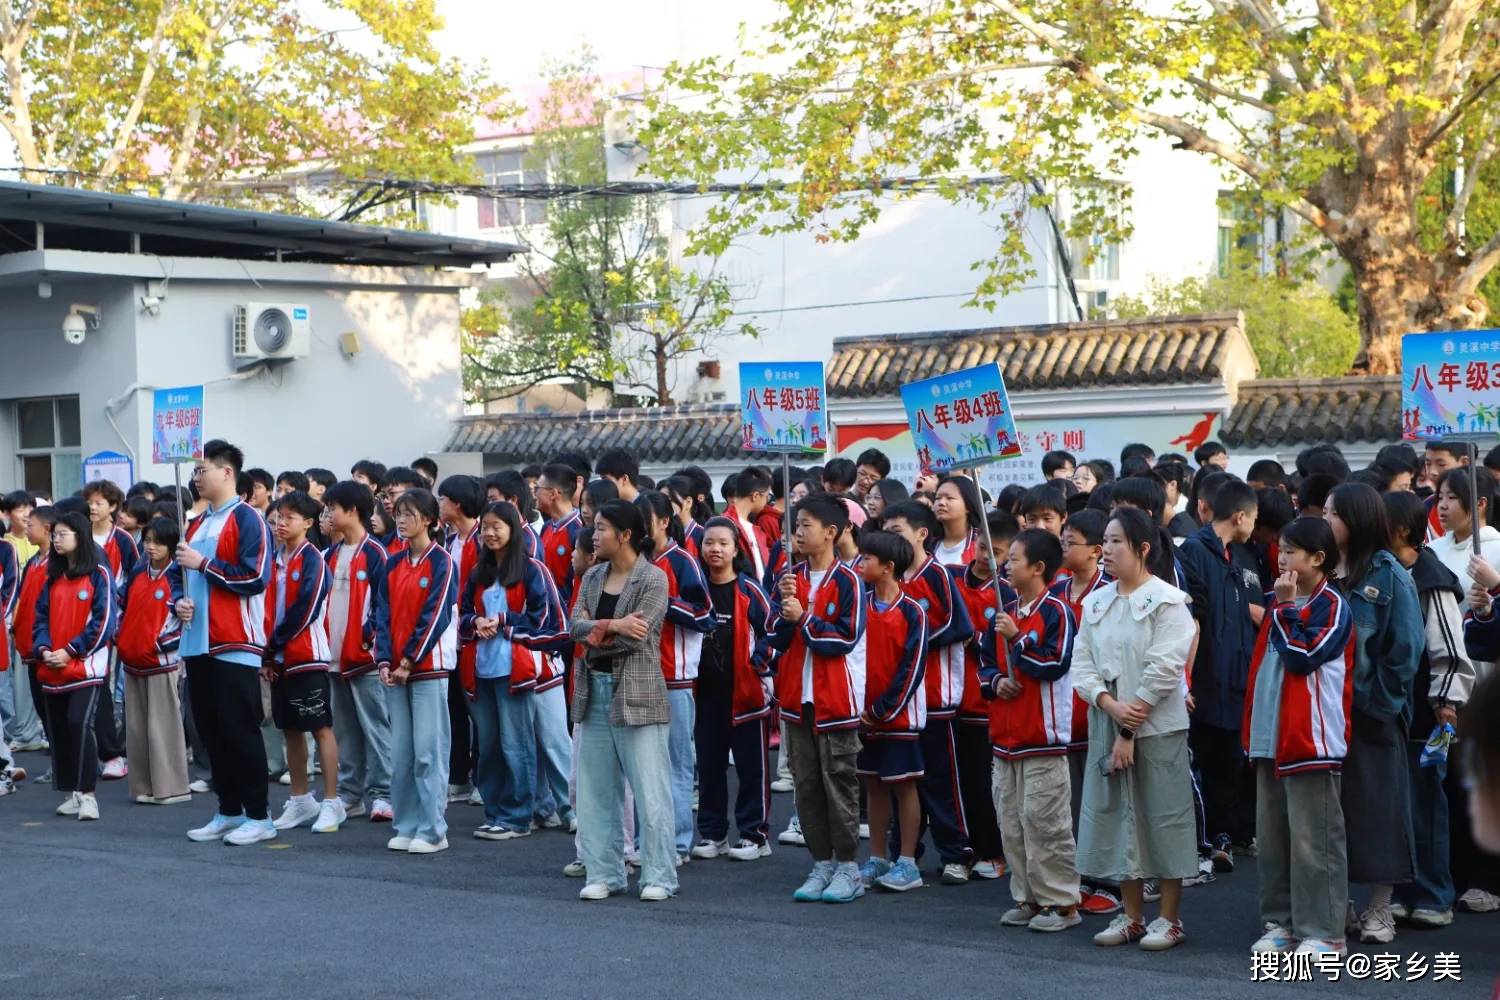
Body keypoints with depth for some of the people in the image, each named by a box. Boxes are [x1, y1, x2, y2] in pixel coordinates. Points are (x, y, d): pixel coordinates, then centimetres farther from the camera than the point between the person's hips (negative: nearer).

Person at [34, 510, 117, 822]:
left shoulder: (98, 574, -4)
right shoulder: (53, 577, 14)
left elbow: (104, 620, -10)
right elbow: (41, 617, 13)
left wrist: (71, 651, -14)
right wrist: (43, 649, -6)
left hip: (86, 666, -6)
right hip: (53, 667, 6)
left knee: (79, 724, -16)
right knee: (58, 728, 6)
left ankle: (88, 793, -12)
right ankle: (73, 793, 14)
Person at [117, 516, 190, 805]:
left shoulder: (177, 575, -5)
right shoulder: (137, 572, 12)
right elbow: (124, 607, 20)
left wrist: (164, 642, -18)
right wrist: (120, 638, 11)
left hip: (163, 659, -6)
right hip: (132, 659, 6)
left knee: (162, 724, -5)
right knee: (136, 725, 8)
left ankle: (169, 787, 1)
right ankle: (143, 787, 15)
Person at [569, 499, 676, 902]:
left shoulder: (653, 579, -7)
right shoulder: (592, 578, 12)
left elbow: (636, 636, -16)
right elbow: (576, 626, -1)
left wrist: (596, 636, -6)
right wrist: (612, 625, -16)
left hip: (636, 693, -6)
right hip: (594, 691, 6)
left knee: (650, 791, -2)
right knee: (594, 789, 8)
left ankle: (659, 877, 6)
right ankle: (603, 873, 18)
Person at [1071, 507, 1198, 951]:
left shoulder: (1168, 601, -8)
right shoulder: (1096, 603, 11)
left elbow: (1164, 670, -15)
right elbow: (1081, 664, 5)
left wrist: (1130, 730, -15)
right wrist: (1111, 705, -13)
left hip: (1157, 727, -6)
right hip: (1106, 724, 6)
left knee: (1163, 817, 0)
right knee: (1115, 815, 9)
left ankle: (1170, 918, 11)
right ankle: (1132, 916, 20)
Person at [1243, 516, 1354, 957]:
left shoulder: (1332, 605, -7)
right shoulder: (1282, 603, 16)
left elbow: (1302, 657, -19)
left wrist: (1286, 608, -12)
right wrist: (1252, 729, 17)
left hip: (1312, 739, -8)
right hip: (1270, 738, 8)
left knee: (1313, 839, -5)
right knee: (1271, 838, 11)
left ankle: (1322, 932, 0)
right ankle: (1280, 922, 20)